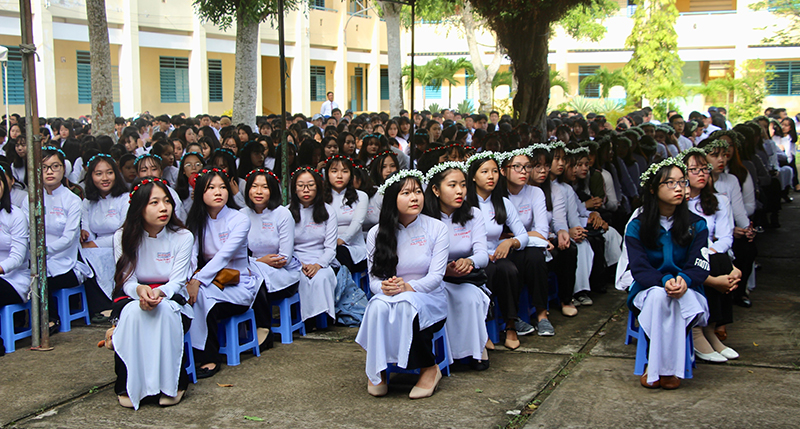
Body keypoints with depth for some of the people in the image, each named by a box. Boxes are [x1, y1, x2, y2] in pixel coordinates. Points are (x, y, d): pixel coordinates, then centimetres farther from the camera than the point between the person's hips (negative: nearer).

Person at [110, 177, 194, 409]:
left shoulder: (183, 237, -6)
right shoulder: (123, 237, -4)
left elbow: (177, 281, -12)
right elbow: (127, 281, -10)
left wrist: (160, 293, -37)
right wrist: (140, 291, -36)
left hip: (171, 300, 0)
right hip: (133, 297, 1)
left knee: (164, 311, -36)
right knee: (133, 311, -35)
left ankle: (172, 384, -23)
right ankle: (129, 386, -23)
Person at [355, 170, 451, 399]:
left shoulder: (437, 229, -1)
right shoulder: (377, 234, 4)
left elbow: (436, 276, -9)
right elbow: (374, 279, 1)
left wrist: (408, 287, -28)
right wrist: (384, 288, -24)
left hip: (429, 300, -1)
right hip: (390, 297, 2)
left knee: (405, 305, -37)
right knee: (379, 306, -35)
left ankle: (429, 368, -19)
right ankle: (376, 370, -19)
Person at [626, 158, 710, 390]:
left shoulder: (697, 225, 5)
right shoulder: (636, 227, 1)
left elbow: (699, 266, -6)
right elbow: (639, 269, -9)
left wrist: (684, 280, -30)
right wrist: (665, 281, -31)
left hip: (688, 294, 1)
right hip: (648, 292, 0)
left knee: (680, 298, -36)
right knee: (659, 294, -36)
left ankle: (670, 366, -27)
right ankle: (655, 365, -30)